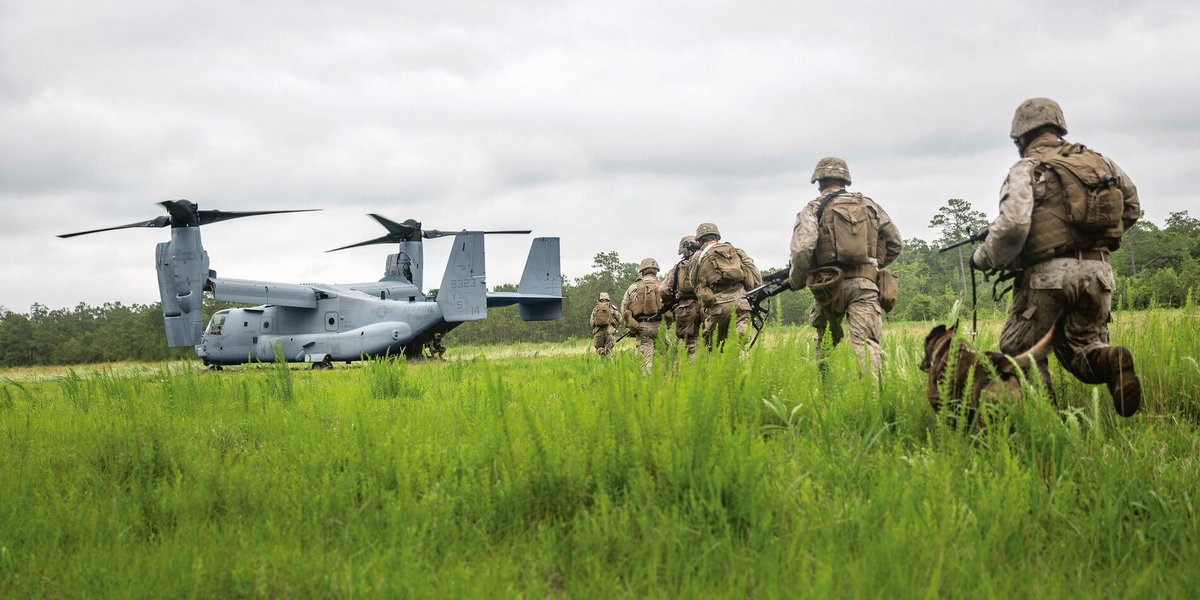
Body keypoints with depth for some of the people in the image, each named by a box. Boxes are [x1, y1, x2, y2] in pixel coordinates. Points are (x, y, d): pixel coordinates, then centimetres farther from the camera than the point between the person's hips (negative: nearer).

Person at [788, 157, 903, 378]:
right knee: (866, 341, -11)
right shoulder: (869, 205, 15)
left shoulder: (813, 209, 3)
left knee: (826, 339, 21)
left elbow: (803, 249, -12)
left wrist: (796, 281, 4)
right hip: (865, 284, 1)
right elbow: (896, 243, 20)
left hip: (830, 285, -1)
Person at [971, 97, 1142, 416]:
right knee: (1082, 345, 18)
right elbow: (1131, 208, 25)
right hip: (1098, 271, 5)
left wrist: (983, 258, -2)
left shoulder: (1026, 170, -3)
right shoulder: (1099, 162, 15)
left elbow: (1012, 225, -17)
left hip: (1049, 273, -5)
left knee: (1018, 350, 10)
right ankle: (1109, 362, -15)